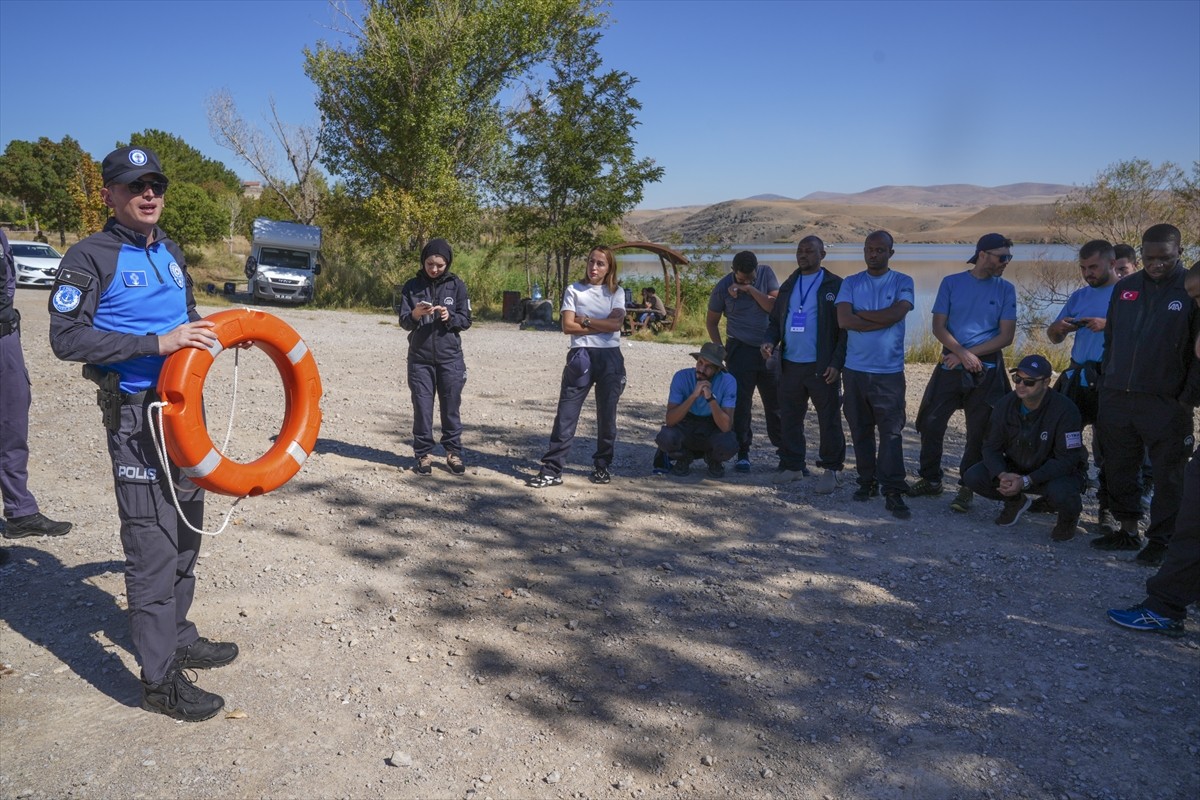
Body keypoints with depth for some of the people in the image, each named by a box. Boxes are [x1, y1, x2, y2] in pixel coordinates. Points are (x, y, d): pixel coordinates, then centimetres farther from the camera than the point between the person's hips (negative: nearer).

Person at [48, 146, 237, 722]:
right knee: (153, 544, -6)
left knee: (186, 530, 16)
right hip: (136, 414, -8)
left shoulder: (169, 252, 14)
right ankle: (160, 679, 4)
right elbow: (66, 337, -17)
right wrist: (157, 342, -23)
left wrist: (210, 330, 6)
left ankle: (176, 637, 33)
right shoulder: (90, 258, -8)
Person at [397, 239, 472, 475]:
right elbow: (403, 321, 1)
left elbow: (466, 320, 2)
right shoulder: (412, 286, 3)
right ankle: (423, 454, 15)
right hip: (420, 357, 0)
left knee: (450, 407, 5)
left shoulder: (456, 285, 2)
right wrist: (415, 315, -20)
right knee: (422, 407, 4)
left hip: (450, 357, 0)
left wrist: (450, 317, -18)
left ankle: (453, 452, 18)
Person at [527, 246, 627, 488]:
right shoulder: (574, 290, 5)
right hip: (581, 357, -1)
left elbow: (616, 323, -7)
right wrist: (602, 326, -6)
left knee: (607, 414, 8)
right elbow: (568, 326, -6)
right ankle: (552, 470, -4)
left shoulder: (616, 292, 9)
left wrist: (585, 320, -7)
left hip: (610, 358, 1)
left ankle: (602, 466, 22)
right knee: (566, 413, -5)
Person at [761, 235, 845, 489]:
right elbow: (775, 320, 17)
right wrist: (770, 341, -4)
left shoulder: (835, 286, -3)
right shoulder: (788, 286, 14)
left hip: (822, 367, -5)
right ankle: (792, 465, 22)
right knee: (789, 418, 10)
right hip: (790, 365, 5)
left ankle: (832, 469, 14)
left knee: (829, 420, 2)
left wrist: (837, 362, -15)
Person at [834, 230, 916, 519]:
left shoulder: (903, 282, 4)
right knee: (860, 430, 9)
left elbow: (896, 314, -15)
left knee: (891, 432, -6)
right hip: (855, 369, 3)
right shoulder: (850, 284, 7)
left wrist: (859, 314, -6)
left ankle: (893, 492, -5)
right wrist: (881, 320, -11)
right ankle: (867, 481, 20)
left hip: (889, 371, -2)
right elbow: (843, 320, -8)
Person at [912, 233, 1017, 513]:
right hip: (950, 366, 0)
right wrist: (963, 354, -15)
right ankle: (931, 479, 19)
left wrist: (971, 354, -12)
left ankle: (966, 489, 15)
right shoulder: (951, 283, 2)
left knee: (979, 432, 3)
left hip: (987, 371, 0)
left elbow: (1006, 335, -3)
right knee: (931, 423, 2)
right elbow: (938, 326, -3)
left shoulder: (1005, 289, 3)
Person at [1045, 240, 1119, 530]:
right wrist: (1059, 327, -3)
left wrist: (1108, 325, -25)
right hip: (1076, 377, 6)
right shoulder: (1079, 296, 16)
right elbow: (1054, 337, 18)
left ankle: (1108, 507, 9)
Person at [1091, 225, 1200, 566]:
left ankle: (1160, 539, 14)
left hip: (1166, 403, -4)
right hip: (1117, 398, 5)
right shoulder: (1124, 288, 9)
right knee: (1119, 469, 11)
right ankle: (1127, 530, 24)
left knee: (1167, 475, 3)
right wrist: (1107, 385, 12)